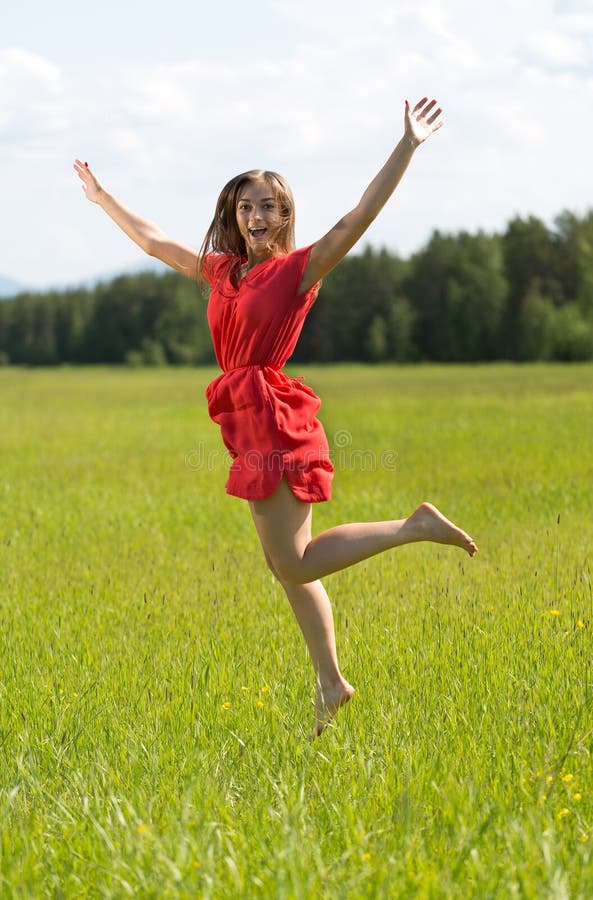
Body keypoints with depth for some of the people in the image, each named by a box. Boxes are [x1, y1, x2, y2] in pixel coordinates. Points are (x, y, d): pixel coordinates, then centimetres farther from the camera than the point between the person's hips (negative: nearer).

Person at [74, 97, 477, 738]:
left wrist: (407, 147, -23)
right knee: (291, 565, 8)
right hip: (249, 422, 7)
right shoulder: (222, 270, 15)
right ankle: (331, 685, 14)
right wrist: (102, 198, 35)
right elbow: (153, 242, 28)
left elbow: (361, 215, -15)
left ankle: (416, 527, -4)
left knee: (292, 564, -11)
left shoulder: (300, 268, -4)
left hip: (275, 416, -7)